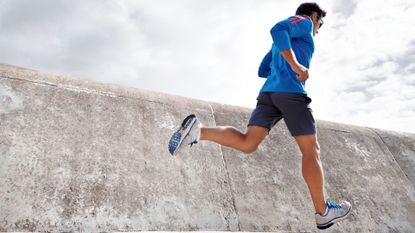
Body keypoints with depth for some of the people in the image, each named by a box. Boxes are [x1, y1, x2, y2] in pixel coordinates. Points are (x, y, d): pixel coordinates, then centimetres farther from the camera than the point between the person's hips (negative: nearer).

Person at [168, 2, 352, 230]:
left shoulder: (282, 44, 35)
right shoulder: (303, 22, 11)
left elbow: (262, 71, 33)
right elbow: (277, 30, -11)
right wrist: (297, 66, -16)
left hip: (268, 92, 7)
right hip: (291, 92, -7)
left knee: (247, 143, -5)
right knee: (311, 151, -1)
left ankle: (197, 130, -21)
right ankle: (323, 212, 6)